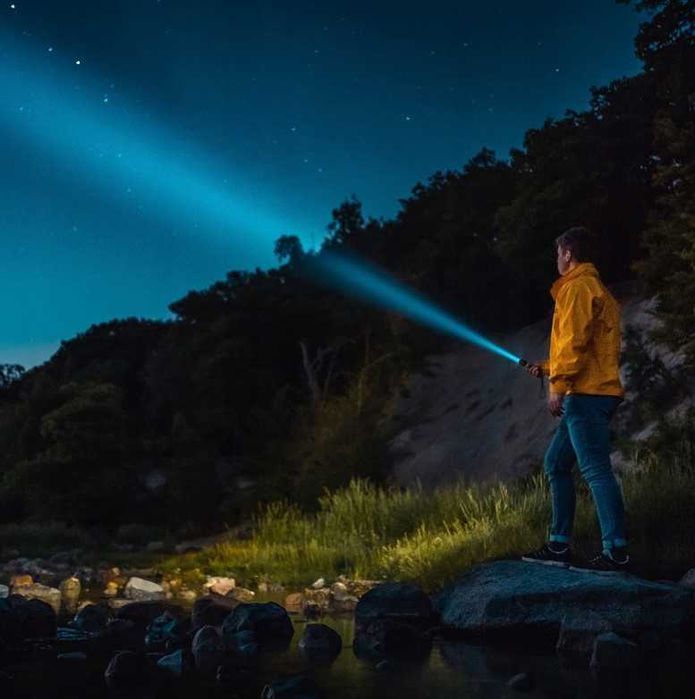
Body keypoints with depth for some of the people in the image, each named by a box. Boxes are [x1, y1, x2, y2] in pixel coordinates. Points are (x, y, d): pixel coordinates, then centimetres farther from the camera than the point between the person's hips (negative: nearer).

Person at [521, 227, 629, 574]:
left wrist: (558, 385, -18)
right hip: (590, 393, 11)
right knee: (556, 464, 13)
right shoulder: (595, 288, 25)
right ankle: (559, 545, 14)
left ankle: (616, 552, -18)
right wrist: (548, 367, 34)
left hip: (586, 393, -11)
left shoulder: (578, 287, -7)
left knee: (595, 469, -14)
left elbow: (575, 340, -17)